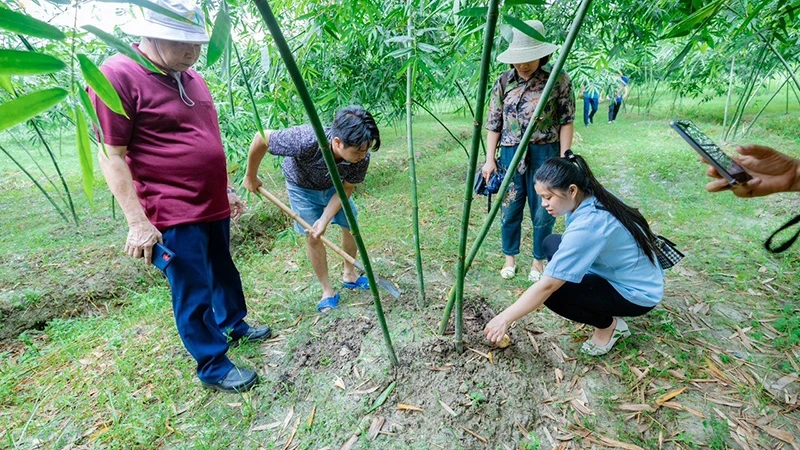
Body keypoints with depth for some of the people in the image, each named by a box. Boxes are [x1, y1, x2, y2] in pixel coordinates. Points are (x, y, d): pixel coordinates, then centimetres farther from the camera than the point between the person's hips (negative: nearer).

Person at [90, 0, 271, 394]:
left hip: (213, 207, 8)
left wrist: (227, 189, 18)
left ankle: (233, 325, 44)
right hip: (174, 216, -7)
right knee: (193, 295, 4)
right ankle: (213, 367, 21)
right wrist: (138, 221, -16)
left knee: (224, 273, 22)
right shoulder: (118, 75, -11)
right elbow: (111, 156, -13)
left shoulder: (192, 79, 12)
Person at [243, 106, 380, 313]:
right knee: (312, 237, -1)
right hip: (302, 188, -3)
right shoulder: (306, 141, -45)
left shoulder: (361, 158, -34)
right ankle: (328, 291, 15)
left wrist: (324, 220, -25)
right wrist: (251, 177, -18)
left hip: (333, 186, 3)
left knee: (351, 226, 6)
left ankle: (349, 275, 30)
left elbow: (346, 189, -18)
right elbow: (261, 138, -31)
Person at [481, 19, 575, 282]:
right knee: (510, 209, 9)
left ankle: (539, 260, 26)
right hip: (511, 154, 2)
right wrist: (489, 160, 0)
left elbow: (566, 122, -1)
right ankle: (510, 258, 28)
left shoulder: (559, 79, -2)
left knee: (543, 212, 6)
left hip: (544, 154, -2)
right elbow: (494, 124, 4)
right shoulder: (503, 82, 4)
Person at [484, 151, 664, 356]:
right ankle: (603, 307, 13)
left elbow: (547, 285, -32)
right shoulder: (594, 200, -7)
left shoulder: (588, 226, -33)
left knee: (552, 292, -23)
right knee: (552, 244, 4)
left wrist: (505, 318, -24)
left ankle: (608, 325, 3)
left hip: (637, 294, -9)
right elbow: (574, 246, 10)